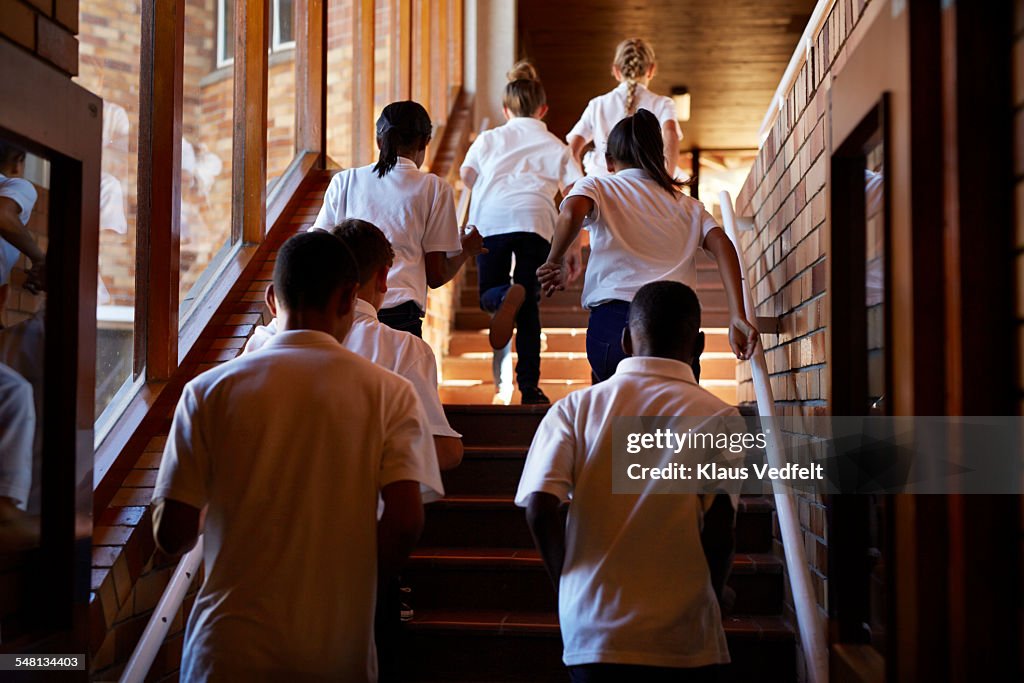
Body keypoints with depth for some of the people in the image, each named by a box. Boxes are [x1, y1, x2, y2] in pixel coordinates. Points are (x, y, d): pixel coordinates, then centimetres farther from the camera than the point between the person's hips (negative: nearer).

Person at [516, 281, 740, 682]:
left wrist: (568, 586, 6)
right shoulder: (717, 417, -4)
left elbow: (540, 507, -8)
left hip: (589, 630, 2)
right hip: (681, 637, -1)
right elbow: (719, 527, -10)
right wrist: (708, 593, 8)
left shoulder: (574, 408, 1)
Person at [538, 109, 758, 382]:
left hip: (614, 316, -2)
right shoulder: (687, 204, 26)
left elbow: (571, 215, -9)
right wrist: (738, 316, 0)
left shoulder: (596, 186, 16)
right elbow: (722, 246, 8)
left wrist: (555, 262, 8)